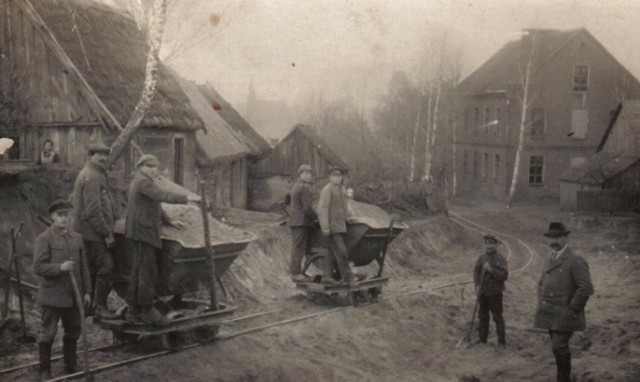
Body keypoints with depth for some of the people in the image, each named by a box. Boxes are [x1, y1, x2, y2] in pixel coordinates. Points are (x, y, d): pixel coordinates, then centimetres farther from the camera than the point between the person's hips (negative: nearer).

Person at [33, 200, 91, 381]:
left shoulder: (77, 238, 8)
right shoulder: (44, 239, -7)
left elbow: (84, 267, 11)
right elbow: (38, 267, -12)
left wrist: (86, 291, 9)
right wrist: (59, 267, -25)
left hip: (73, 296, 5)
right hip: (52, 296, -5)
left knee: (73, 331, 13)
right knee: (48, 333, 5)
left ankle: (70, 366, 28)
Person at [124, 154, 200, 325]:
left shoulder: (139, 182, 22)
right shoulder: (143, 182, -12)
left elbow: (154, 205, 28)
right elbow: (162, 196, -27)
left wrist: (170, 221, 23)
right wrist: (186, 198, -31)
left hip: (139, 234, 11)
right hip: (142, 233, -11)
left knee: (138, 272, 11)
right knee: (147, 272, -9)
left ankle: (133, 311, 15)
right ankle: (147, 311, -6)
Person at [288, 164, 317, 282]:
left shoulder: (296, 186, 16)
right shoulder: (304, 188, -16)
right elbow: (307, 207, -20)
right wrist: (316, 217, -7)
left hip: (294, 221, 10)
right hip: (301, 222, -10)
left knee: (296, 247, 14)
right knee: (300, 247, -8)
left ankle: (293, 270, 18)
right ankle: (296, 273, -7)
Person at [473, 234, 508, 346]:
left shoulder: (501, 259, -8)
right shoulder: (482, 257, 4)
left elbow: (504, 275, -16)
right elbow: (476, 272, 11)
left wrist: (491, 270, -25)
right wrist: (477, 285, -2)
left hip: (495, 293, -4)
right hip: (482, 292, 5)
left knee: (498, 317, 0)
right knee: (482, 316, 12)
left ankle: (501, 341, 8)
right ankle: (482, 338, 22)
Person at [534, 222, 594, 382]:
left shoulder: (575, 261, -11)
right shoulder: (550, 260, 14)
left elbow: (586, 288, -18)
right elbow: (541, 283, 27)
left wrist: (572, 309, -15)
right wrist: (541, 304, 15)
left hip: (565, 315, -7)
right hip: (551, 315, 8)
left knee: (559, 346, -14)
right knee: (559, 347, 11)